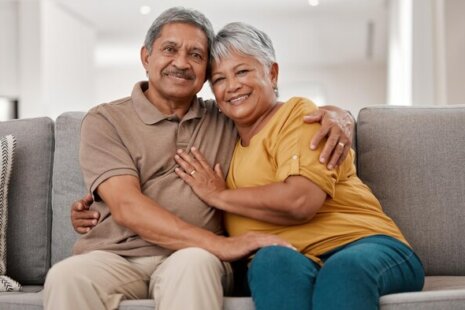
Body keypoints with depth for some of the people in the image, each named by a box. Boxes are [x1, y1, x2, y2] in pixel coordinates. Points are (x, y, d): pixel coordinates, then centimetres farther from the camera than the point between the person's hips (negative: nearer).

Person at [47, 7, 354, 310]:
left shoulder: (226, 120, 16)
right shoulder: (105, 121, 5)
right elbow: (126, 207, -9)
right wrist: (221, 245, -18)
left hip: (194, 259, 1)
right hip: (113, 257, 0)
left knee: (192, 263, -36)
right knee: (66, 277, -33)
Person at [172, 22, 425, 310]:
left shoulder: (300, 113, 4)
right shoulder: (233, 143, 24)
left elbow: (300, 201, -14)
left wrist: (219, 195, -3)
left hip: (360, 245, -3)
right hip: (289, 264, 4)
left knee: (345, 267, -40)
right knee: (274, 259, -34)